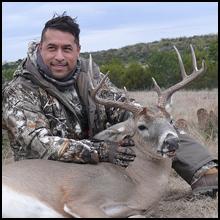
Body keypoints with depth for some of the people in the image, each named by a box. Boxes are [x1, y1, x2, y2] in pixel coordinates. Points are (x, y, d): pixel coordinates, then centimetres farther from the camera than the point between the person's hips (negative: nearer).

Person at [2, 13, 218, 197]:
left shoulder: (88, 74, -1)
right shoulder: (18, 93, -16)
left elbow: (124, 109, -6)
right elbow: (40, 144, -28)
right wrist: (100, 152, -39)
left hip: (101, 162, 5)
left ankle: (207, 174, -17)